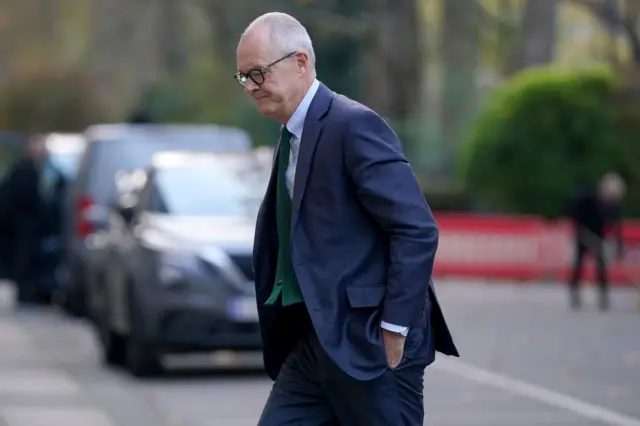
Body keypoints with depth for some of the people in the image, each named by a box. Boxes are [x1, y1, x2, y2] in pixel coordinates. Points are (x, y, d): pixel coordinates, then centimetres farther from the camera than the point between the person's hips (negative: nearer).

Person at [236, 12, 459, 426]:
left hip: (370, 343, -9)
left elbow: (418, 230, -19)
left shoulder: (354, 125, -14)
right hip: (313, 342, 9)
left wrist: (395, 327, -18)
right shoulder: (292, 137, 15)